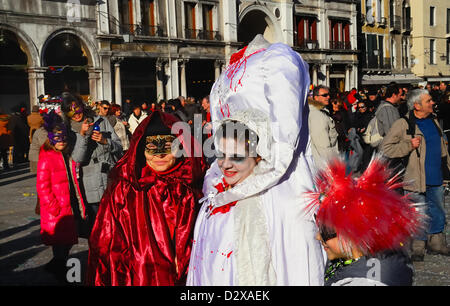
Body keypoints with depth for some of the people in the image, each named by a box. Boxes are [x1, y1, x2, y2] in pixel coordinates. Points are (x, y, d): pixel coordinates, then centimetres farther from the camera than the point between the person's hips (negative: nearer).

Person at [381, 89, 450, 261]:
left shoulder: (434, 121, 12)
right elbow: (385, 149, -12)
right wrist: (409, 145, -19)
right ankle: (417, 247, 19)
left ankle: (436, 243, 33)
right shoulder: (403, 125, -10)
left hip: (436, 179, 7)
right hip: (416, 181, -6)